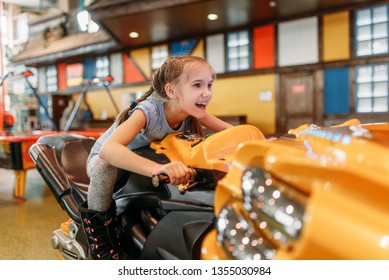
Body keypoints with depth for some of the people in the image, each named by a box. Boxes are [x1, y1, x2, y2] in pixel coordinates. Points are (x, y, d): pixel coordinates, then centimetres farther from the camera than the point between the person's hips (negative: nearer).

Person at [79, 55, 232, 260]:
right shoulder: (149, 110, -36)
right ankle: (98, 223, -15)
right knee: (105, 166, -39)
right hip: (106, 159, -5)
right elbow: (108, 149, -52)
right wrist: (158, 168, -67)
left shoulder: (193, 111, -18)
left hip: (147, 156, 6)